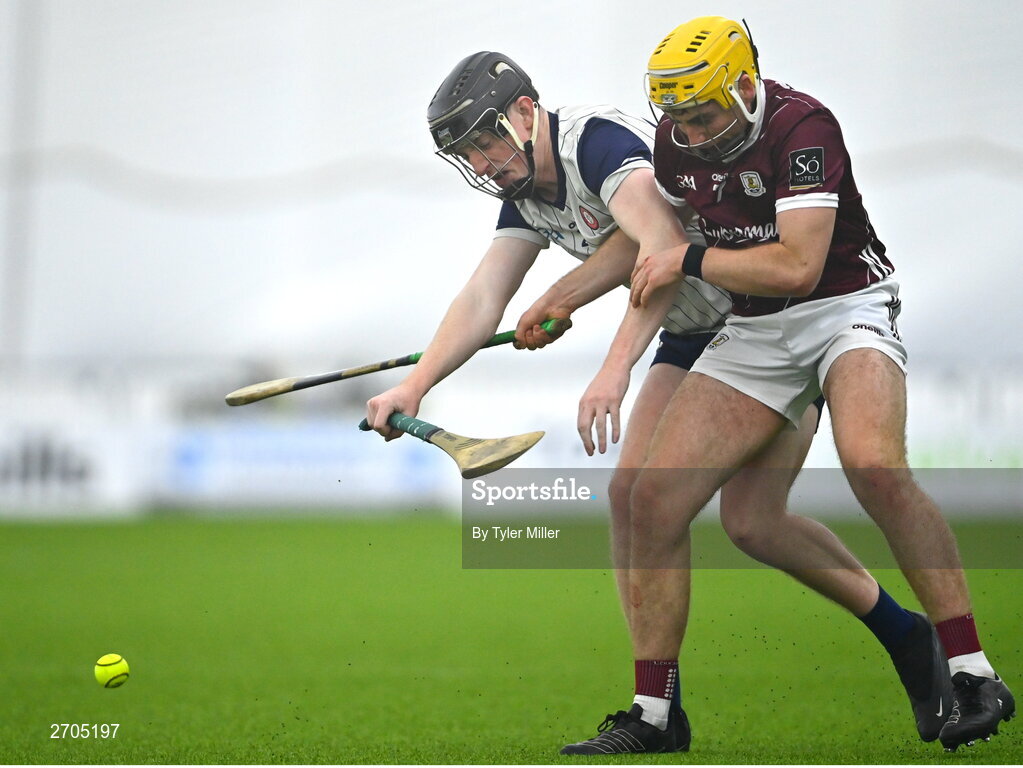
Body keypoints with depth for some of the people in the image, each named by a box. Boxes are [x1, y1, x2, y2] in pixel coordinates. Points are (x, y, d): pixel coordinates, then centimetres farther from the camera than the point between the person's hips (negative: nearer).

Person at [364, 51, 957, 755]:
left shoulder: (598, 137, -24)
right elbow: (484, 298, -1)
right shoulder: (526, 191, 6)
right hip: (694, 336, 9)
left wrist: (616, 370, -46)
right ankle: (657, 711, -3)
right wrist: (414, 387, -16)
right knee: (633, 492, -6)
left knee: (750, 521, -14)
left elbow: (665, 247, -37)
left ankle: (905, 635, 6)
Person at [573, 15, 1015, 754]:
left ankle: (972, 673, -27)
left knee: (874, 464, -35)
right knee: (654, 495, -9)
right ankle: (651, 714, 2)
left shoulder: (802, 126, -21)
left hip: (845, 308, -6)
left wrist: (690, 260, -16)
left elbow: (797, 268, -27)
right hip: (753, 334, 6)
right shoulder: (677, 144, 1)